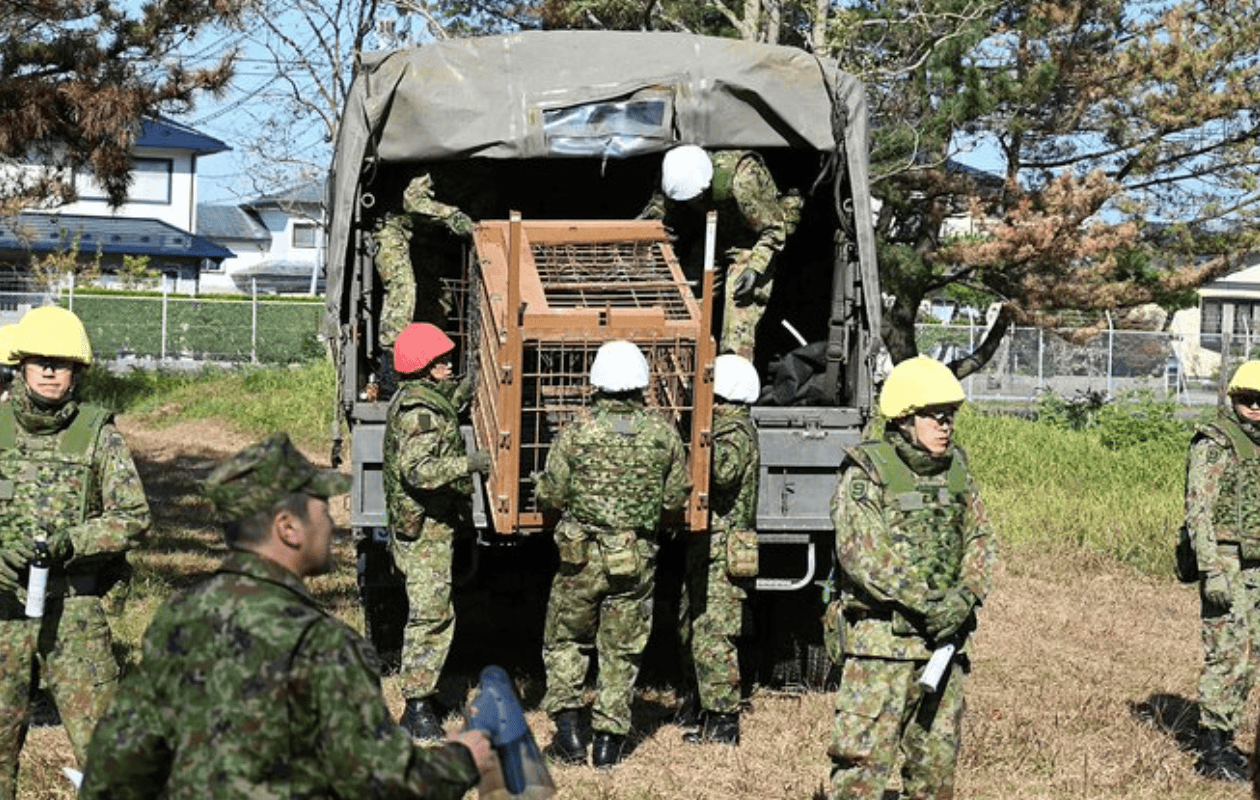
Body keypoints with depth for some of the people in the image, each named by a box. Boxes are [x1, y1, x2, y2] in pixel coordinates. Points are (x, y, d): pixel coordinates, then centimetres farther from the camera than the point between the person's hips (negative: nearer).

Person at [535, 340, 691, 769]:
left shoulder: (577, 431, -11)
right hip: (638, 560, 1)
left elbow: (550, 495, -6)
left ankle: (569, 729, 10)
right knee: (621, 651, 12)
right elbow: (676, 496, 3)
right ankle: (608, 739, 13)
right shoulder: (663, 433, -5)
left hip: (582, 556, -1)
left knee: (565, 640, 17)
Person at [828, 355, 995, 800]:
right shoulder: (865, 473, -8)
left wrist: (965, 597, -8)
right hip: (880, 641, -6)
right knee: (863, 755, -9)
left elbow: (980, 540, 11)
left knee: (937, 756, 13)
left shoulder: (956, 470, 12)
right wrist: (924, 604, -18)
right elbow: (861, 554, -16)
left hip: (944, 638, 6)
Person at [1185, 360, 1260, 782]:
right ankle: (1212, 752, -4)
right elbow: (1198, 511, -18)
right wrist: (1212, 572, -25)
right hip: (1225, 567, -8)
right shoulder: (1213, 445, -12)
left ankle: (1223, 739, 20)